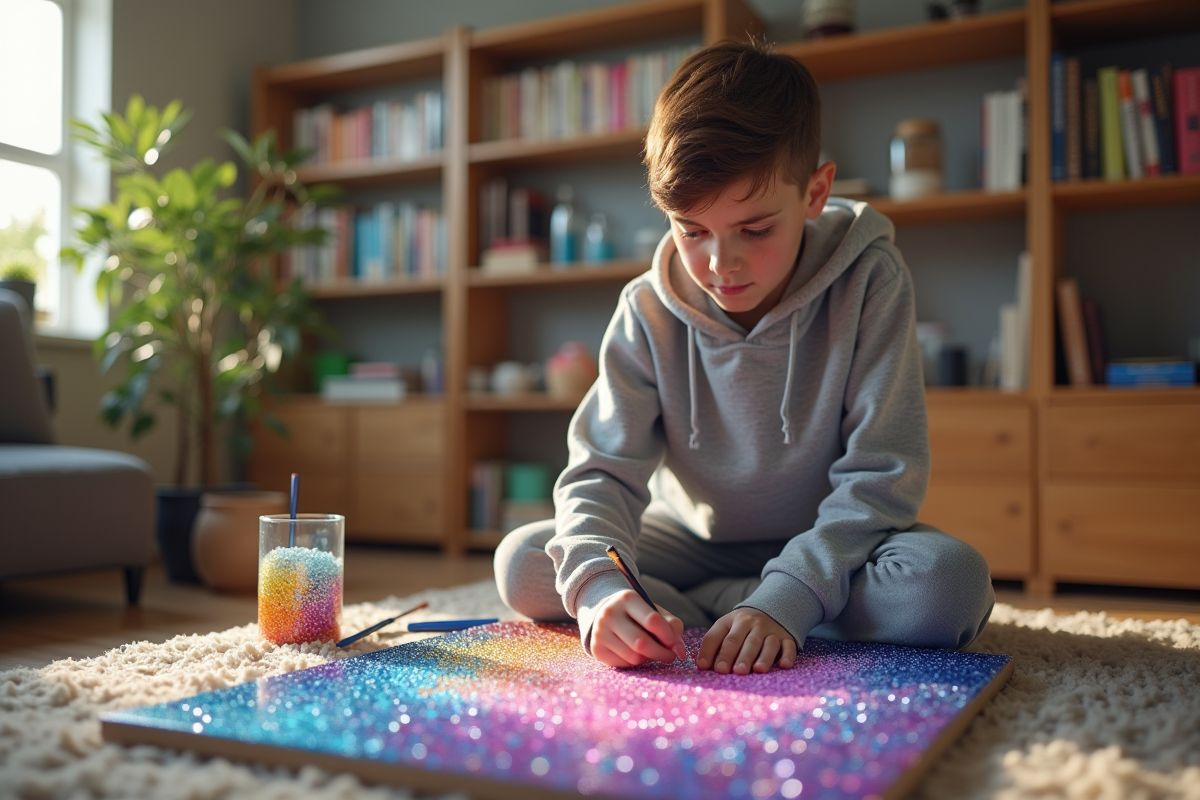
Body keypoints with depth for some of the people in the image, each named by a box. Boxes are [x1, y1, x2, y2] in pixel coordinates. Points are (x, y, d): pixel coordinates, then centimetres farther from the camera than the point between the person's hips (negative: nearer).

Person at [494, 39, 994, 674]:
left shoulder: (868, 283, -19)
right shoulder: (649, 314, -14)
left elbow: (881, 474, -20)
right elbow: (602, 471, -15)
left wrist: (784, 599, -34)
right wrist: (598, 586, -37)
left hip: (831, 546, -1)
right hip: (694, 540, 1)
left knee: (949, 582, -33)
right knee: (522, 564, -17)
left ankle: (694, 605, -19)